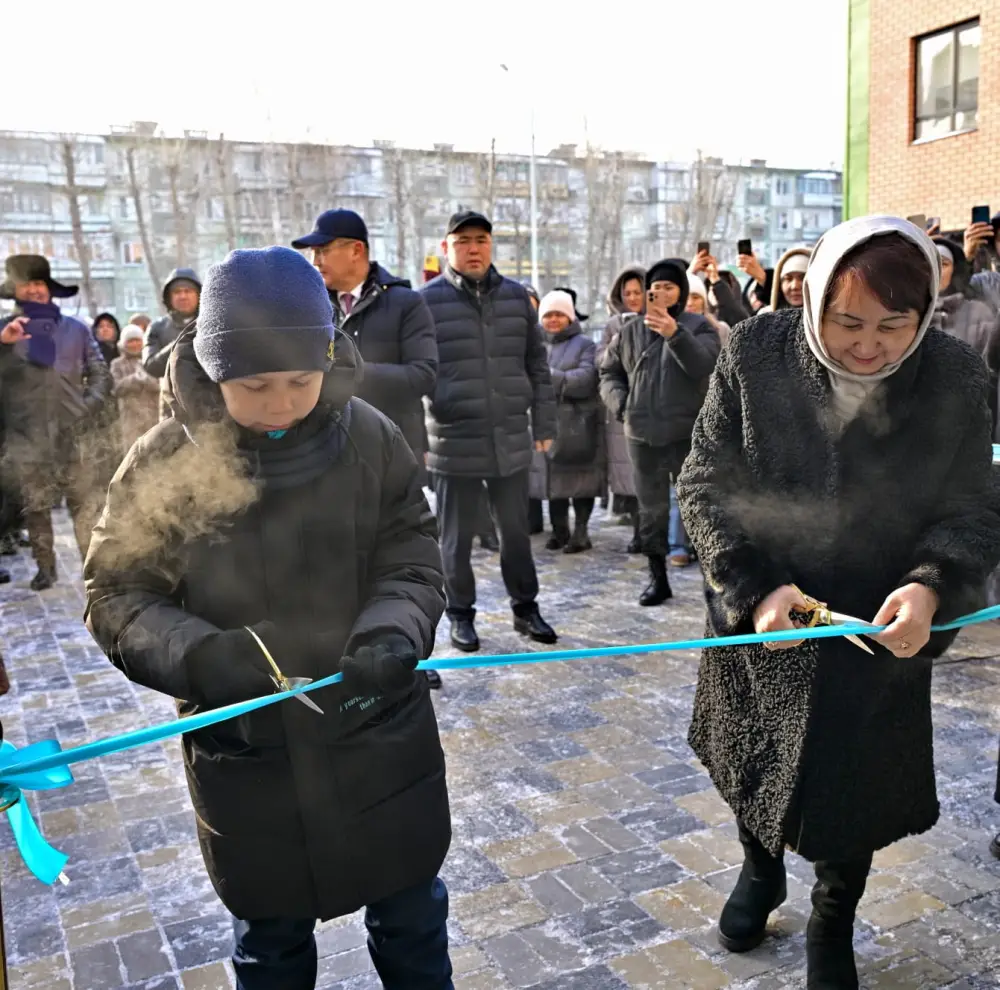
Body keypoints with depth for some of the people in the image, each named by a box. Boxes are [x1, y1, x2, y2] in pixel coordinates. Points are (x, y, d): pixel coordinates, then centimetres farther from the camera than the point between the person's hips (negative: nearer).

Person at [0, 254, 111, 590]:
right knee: (35, 507, 5)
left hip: (74, 433, 0)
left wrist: (90, 406, -3)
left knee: (87, 505, -2)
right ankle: (45, 568, 16)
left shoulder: (76, 329, 12)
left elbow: (101, 374, 13)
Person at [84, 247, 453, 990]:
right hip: (246, 753, 0)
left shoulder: (370, 439, -10)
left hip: (380, 736, 1)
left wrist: (394, 632, -27)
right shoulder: (166, 463, -12)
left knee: (411, 918, 21)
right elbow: (118, 597, -8)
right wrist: (197, 656, -27)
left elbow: (413, 561, -6)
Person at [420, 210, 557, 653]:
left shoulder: (517, 297, 8)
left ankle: (525, 608, 29)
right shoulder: (427, 301, -4)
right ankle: (461, 615, 24)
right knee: (456, 538, 9)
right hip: (454, 444, -3)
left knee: (516, 532, 14)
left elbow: (536, 366, 12)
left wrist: (544, 424, 10)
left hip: (512, 442, 3)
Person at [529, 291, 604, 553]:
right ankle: (559, 529, 19)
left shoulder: (584, 344, 4)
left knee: (580, 478, -2)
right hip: (546, 420, 4)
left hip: (578, 422, -4)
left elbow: (586, 378, -11)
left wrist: (550, 377, -14)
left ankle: (580, 531, 5)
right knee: (553, 477, 8)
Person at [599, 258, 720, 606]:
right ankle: (657, 578, 20)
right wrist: (621, 403, -1)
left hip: (687, 433, -3)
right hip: (642, 434, 3)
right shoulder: (630, 330, 11)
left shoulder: (698, 326, 1)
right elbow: (609, 371, 17)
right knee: (651, 509, 10)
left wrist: (675, 334, -31)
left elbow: (703, 365, -17)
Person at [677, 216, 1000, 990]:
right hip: (757, 616, 1)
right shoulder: (757, 353, -16)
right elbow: (706, 484, -11)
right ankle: (762, 868, 56)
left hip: (881, 632, 0)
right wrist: (753, 586, -23)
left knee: (853, 790, 13)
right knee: (750, 759, 22)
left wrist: (932, 586, -28)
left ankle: (833, 926, 45)